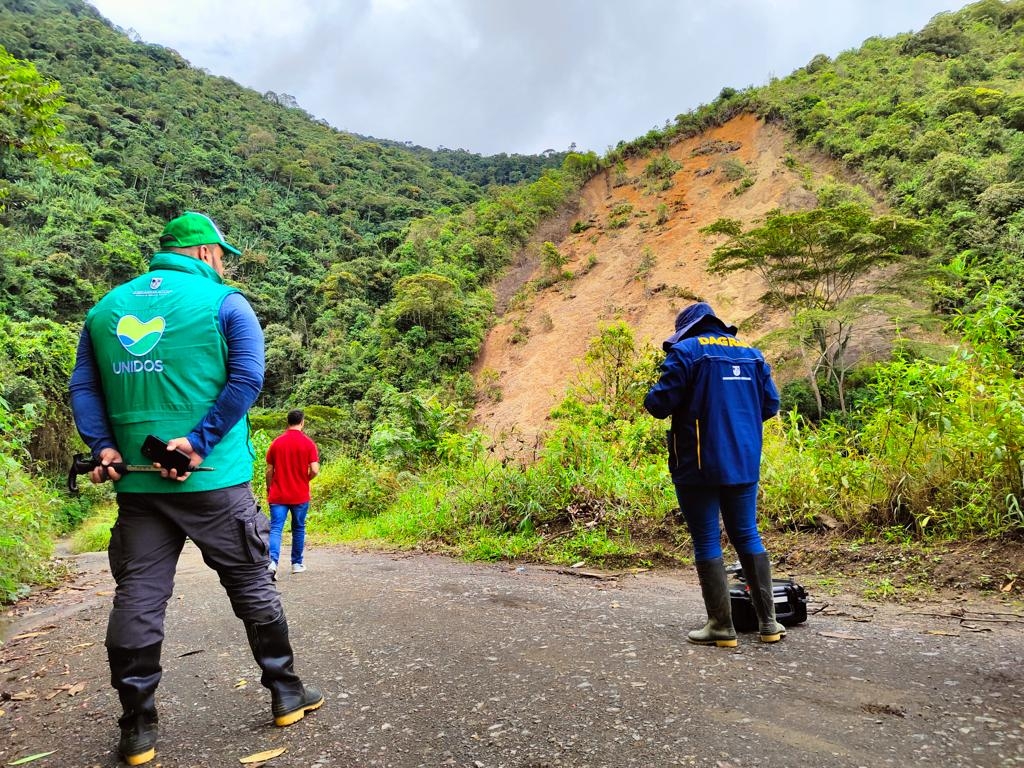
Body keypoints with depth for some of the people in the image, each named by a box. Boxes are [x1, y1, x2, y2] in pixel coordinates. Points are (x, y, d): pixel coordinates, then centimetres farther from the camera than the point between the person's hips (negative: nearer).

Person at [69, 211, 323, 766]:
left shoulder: (104, 308, 13)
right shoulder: (224, 302, -2)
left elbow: (83, 387, 9)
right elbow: (247, 379, -14)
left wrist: (102, 445, 1)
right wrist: (199, 442, -15)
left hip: (135, 482, 4)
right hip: (214, 480, -4)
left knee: (137, 597, 8)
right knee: (252, 586, 9)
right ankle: (286, 693, 22)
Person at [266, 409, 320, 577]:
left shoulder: (276, 442, 0)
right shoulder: (308, 443, -6)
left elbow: (269, 470, 3)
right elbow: (314, 470, -13)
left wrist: (269, 490, 16)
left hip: (278, 495, 1)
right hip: (300, 495, -1)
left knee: (275, 529, -3)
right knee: (298, 529, 14)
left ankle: (272, 561, -23)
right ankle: (297, 564, 23)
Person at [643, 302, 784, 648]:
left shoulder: (686, 351, -7)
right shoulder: (751, 352, 11)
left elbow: (660, 402, -14)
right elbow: (770, 404, 12)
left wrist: (651, 399, 8)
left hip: (699, 466, -5)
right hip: (744, 464, 6)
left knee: (707, 541, 3)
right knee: (747, 535, 15)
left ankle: (721, 626, 6)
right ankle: (768, 621, 18)